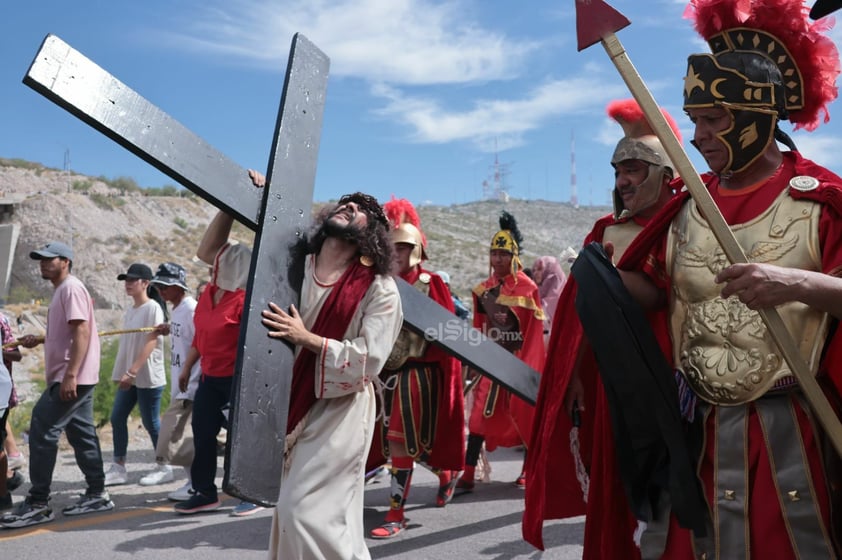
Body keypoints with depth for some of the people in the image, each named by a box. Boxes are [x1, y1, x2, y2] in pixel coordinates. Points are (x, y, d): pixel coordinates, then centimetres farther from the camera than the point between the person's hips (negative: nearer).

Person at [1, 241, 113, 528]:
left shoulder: (71, 288, -12)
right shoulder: (62, 291, 19)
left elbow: (82, 332, -22)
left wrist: (69, 375, -26)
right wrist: (39, 340, 13)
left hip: (73, 377, -10)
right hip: (76, 377, 10)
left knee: (42, 431, -8)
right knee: (82, 434, 12)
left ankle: (37, 503, -2)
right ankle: (97, 494, 19)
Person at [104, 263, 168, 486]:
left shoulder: (153, 307, -12)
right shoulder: (129, 311, 13)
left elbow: (151, 342, -19)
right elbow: (127, 344, 17)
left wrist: (132, 371, -23)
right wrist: (122, 373, 14)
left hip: (148, 377, -8)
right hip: (129, 376, 8)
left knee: (151, 423, 0)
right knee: (117, 418, 6)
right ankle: (118, 468, 16)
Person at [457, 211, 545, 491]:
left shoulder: (528, 287, -9)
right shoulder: (482, 290, 5)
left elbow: (536, 332, -9)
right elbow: (479, 329, 11)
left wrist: (528, 365, -11)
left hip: (520, 361, -3)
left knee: (525, 414, 8)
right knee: (480, 414, -1)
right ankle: (468, 473, 2)